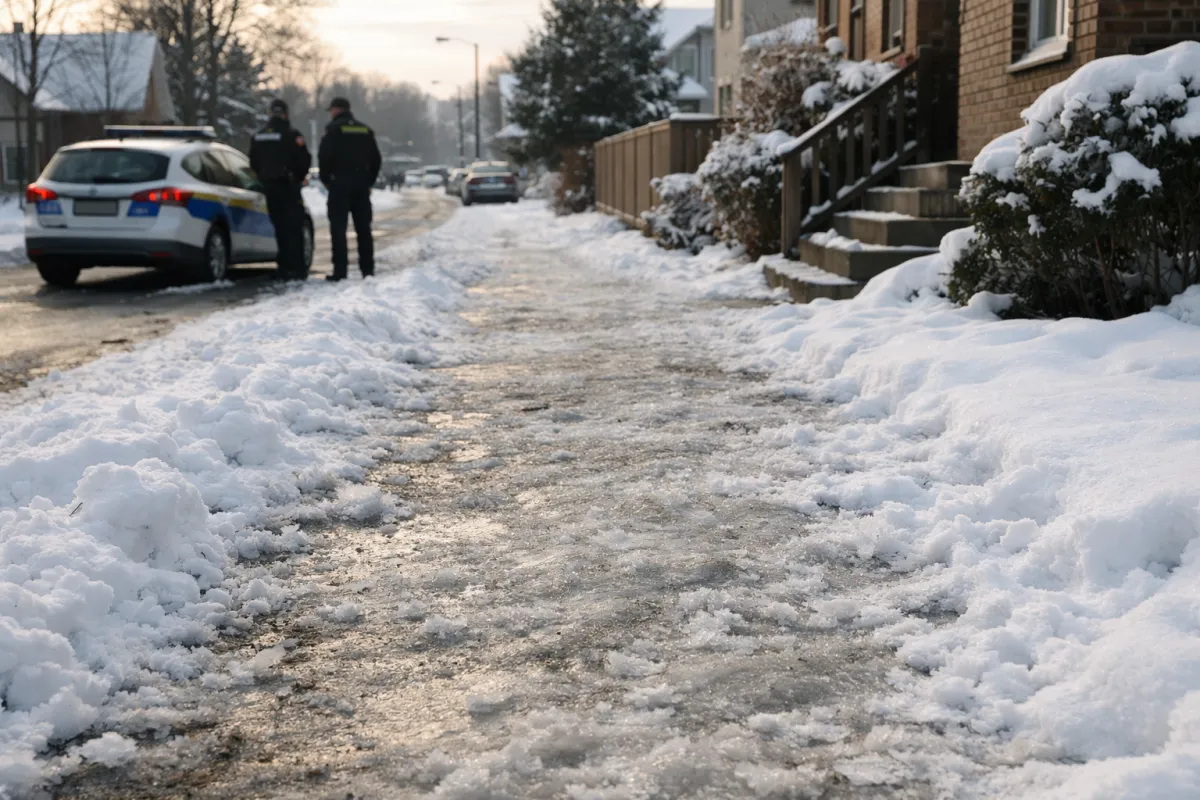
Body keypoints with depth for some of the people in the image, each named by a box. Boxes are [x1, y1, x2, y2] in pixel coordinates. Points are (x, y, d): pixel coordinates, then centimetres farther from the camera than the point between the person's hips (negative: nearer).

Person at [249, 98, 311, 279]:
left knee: (279, 227, 11)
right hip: (289, 187, -5)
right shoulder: (292, 135, -11)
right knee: (294, 228, -3)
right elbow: (305, 160, -9)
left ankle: (284, 267, 11)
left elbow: (254, 164, 12)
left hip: (269, 188, 5)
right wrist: (299, 177, 8)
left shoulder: (258, 137, 7)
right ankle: (297, 269, -7)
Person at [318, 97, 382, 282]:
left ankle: (340, 270, -9)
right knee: (363, 228, 10)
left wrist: (326, 179, 0)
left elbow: (324, 157, -13)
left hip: (340, 183, -5)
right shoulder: (365, 131, 12)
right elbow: (376, 159, 15)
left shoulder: (334, 129, -6)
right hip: (361, 184, 5)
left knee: (338, 228, -4)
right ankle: (368, 269, 11)